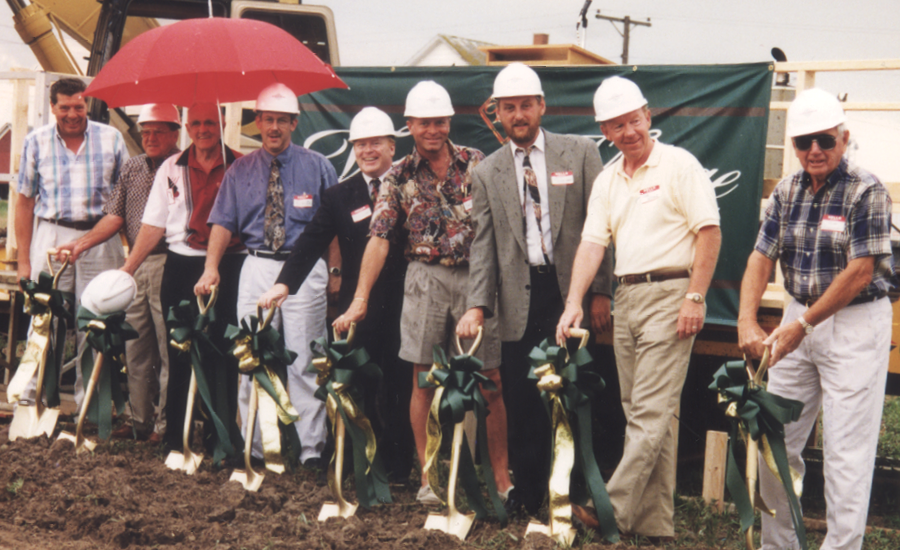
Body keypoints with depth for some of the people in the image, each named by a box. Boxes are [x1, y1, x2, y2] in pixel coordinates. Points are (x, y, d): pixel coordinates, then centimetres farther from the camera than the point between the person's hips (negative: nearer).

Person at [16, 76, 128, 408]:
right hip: (51, 238, 0)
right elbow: (25, 201, 9)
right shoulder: (36, 142, 7)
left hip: (100, 239, 0)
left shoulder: (111, 139, 6)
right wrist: (24, 260, 5)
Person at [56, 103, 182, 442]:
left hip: (168, 265, -6)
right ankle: (140, 419, 20)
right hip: (135, 266, 6)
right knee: (135, 346, 10)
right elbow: (115, 215, 11)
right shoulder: (131, 168, 16)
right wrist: (82, 243, -2)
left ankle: (166, 424, 6)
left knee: (168, 348, -2)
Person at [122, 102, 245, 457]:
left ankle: (220, 435, 10)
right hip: (181, 268, 2)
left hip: (228, 268, -2)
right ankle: (175, 435, 16)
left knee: (224, 352, -1)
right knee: (179, 352, 6)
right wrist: (127, 268, 2)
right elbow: (153, 225, 9)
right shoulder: (171, 168, 10)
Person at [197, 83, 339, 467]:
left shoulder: (317, 167, 5)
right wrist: (211, 267, -8)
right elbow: (224, 222, 6)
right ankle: (252, 447, 12)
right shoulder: (241, 171, 10)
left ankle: (312, 450, 3)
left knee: (304, 363, -2)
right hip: (257, 267, 2)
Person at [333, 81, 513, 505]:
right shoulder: (399, 177, 4)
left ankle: (501, 475, 11)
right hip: (425, 278, 1)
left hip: (475, 276, 0)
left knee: (490, 382, 1)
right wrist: (360, 298, -9)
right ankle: (428, 475, 14)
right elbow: (379, 238, -3)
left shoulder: (476, 164, 3)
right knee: (424, 380, 3)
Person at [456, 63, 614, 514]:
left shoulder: (580, 153, 5)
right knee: (522, 407, 3)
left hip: (570, 295, -1)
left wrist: (600, 292, -4)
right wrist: (477, 305, -7)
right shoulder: (486, 173, 10)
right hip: (519, 302, 2)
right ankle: (529, 499, 15)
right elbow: (483, 244, 5)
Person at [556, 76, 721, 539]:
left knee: (651, 412, -9)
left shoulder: (679, 165, -4)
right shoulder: (606, 181, 14)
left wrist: (695, 297, -15)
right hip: (625, 297, 7)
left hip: (669, 294, -7)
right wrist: (574, 302, -6)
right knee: (641, 414, 9)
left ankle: (612, 509, -7)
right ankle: (654, 524, 15)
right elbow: (592, 242, 6)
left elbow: (709, 232, -9)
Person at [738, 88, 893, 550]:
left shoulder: (866, 191, -11)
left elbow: (859, 273, -16)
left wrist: (801, 326, -16)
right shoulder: (787, 191, 6)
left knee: (846, 451, -4)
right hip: (798, 319, 6)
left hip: (855, 325, -6)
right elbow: (762, 256, 2)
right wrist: (747, 321, -12)